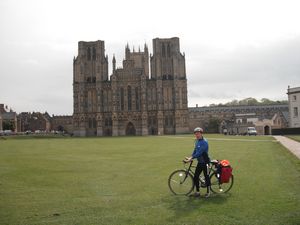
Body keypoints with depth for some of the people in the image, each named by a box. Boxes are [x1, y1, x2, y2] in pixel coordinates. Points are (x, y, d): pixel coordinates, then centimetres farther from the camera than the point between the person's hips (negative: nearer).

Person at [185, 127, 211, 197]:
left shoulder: (204, 142, -19)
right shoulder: (197, 141, 7)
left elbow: (199, 153, -24)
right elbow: (195, 150, 12)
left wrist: (191, 158, -24)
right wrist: (191, 157, -4)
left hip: (205, 162, -8)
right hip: (199, 162, 8)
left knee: (206, 176, 4)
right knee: (195, 177, 8)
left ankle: (208, 191, 20)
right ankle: (197, 191, 20)